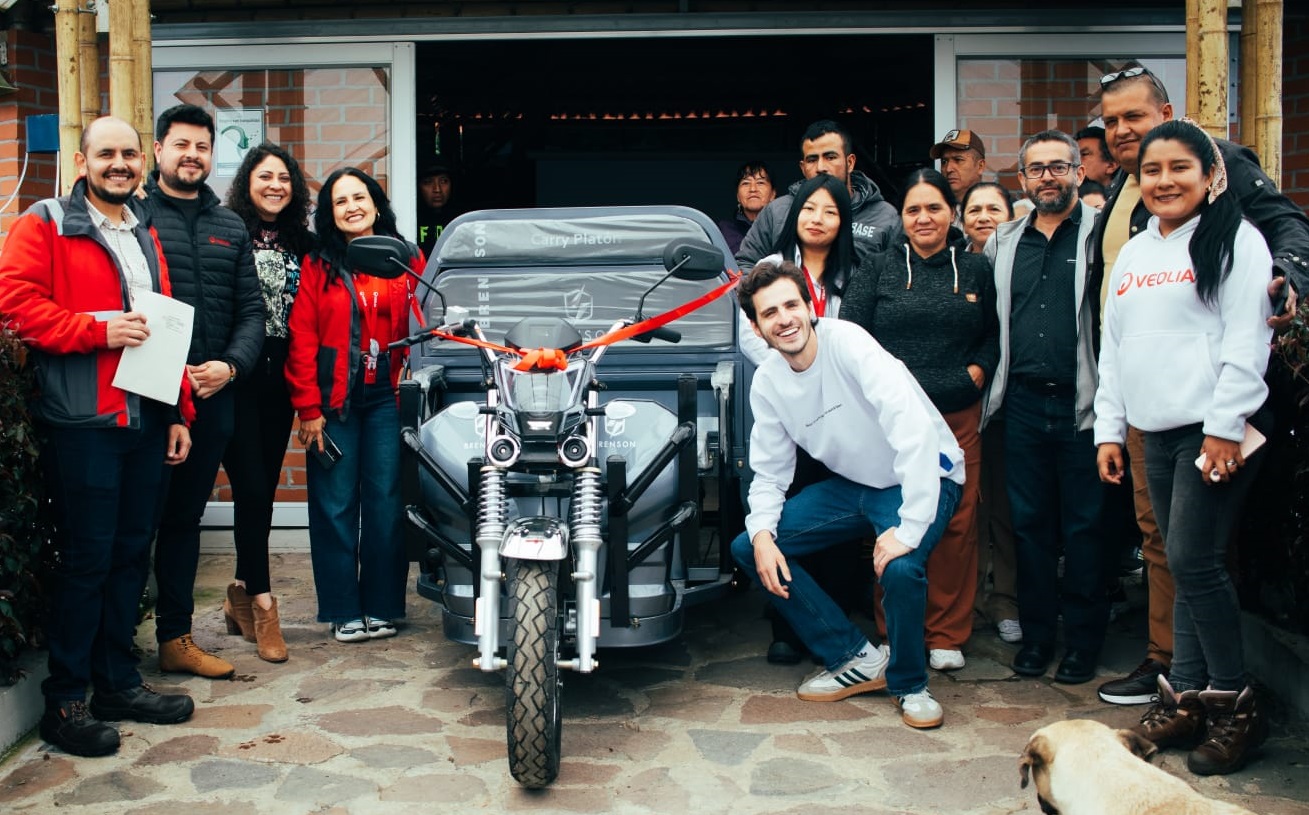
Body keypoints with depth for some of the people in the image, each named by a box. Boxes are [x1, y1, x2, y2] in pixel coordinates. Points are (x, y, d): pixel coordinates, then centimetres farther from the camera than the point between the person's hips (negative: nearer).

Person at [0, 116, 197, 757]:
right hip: (82, 422, -7)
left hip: (146, 421, 7)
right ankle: (65, 701, 9)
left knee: (131, 554, 12)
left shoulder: (146, 236, 20)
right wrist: (98, 330, -19)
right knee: (85, 559, -3)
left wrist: (179, 413, 16)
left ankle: (118, 682, 24)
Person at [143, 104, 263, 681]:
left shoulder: (231, 228, 15)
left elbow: (250, 310, 12)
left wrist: (230, 365, -6)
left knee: (185, 518, 13)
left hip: (212, 395, 5)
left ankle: (176, 638, 22)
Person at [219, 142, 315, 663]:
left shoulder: (303, 245, 12)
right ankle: (261, 601, 0)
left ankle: (242, 594, 23)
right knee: (251, 489, -7)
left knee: (264, 488, 10)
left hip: (280, 380, 5)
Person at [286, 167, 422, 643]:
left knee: (385, 504, 3)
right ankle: (343, 610, 13)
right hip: (332, 402, 0)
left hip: (387, 399, 1)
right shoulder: (317, 265, 3)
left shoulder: (407, 261, 6)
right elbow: (302, 340, -1)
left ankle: (382, 607, 15)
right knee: (335, 506, 3)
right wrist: (308, 408, -7)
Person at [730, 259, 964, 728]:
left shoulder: (848, 343, -25)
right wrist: (762, 533, -15)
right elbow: (770, 472, 4)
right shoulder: (766, 382, -5)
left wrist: (909, 529, -37)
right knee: (748, 549, -4)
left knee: (900, 567, -35)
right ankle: (857, 659, 5)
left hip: (921, 477, -7)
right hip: (852, 485, 7)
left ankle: (908, 684, -3)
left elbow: (915, 430, -34)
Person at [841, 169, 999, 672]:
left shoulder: (976, 270, 13)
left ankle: (948, 635, 14)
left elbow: (994, 334, 18)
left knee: (957, 524, 2)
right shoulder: (878, 269, 7)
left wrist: (978, 371, 0)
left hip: (958, 417, 2)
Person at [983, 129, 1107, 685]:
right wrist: (987, 375, 12)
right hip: (1023, 404, 4)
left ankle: (1083, 639, 15)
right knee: (1029, 523, 10)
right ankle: (1036, 632, 21)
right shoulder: (1004, 242, 13)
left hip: (1082, 404, -4)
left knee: (1084, 525, 3)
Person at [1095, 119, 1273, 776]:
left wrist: (1225, 426, -16)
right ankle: (1187, 695, 14)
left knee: (1193, 560, -9)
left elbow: (1247, 340, -11)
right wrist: (1109, 427, 14)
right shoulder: (1132, 253, 17)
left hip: (1214, 428, -6)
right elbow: (1114, 346, 19)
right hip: (1156, 431, 6)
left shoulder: (1235, 239, -3)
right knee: (1184, 565, 9)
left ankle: (1234, 703, 4)